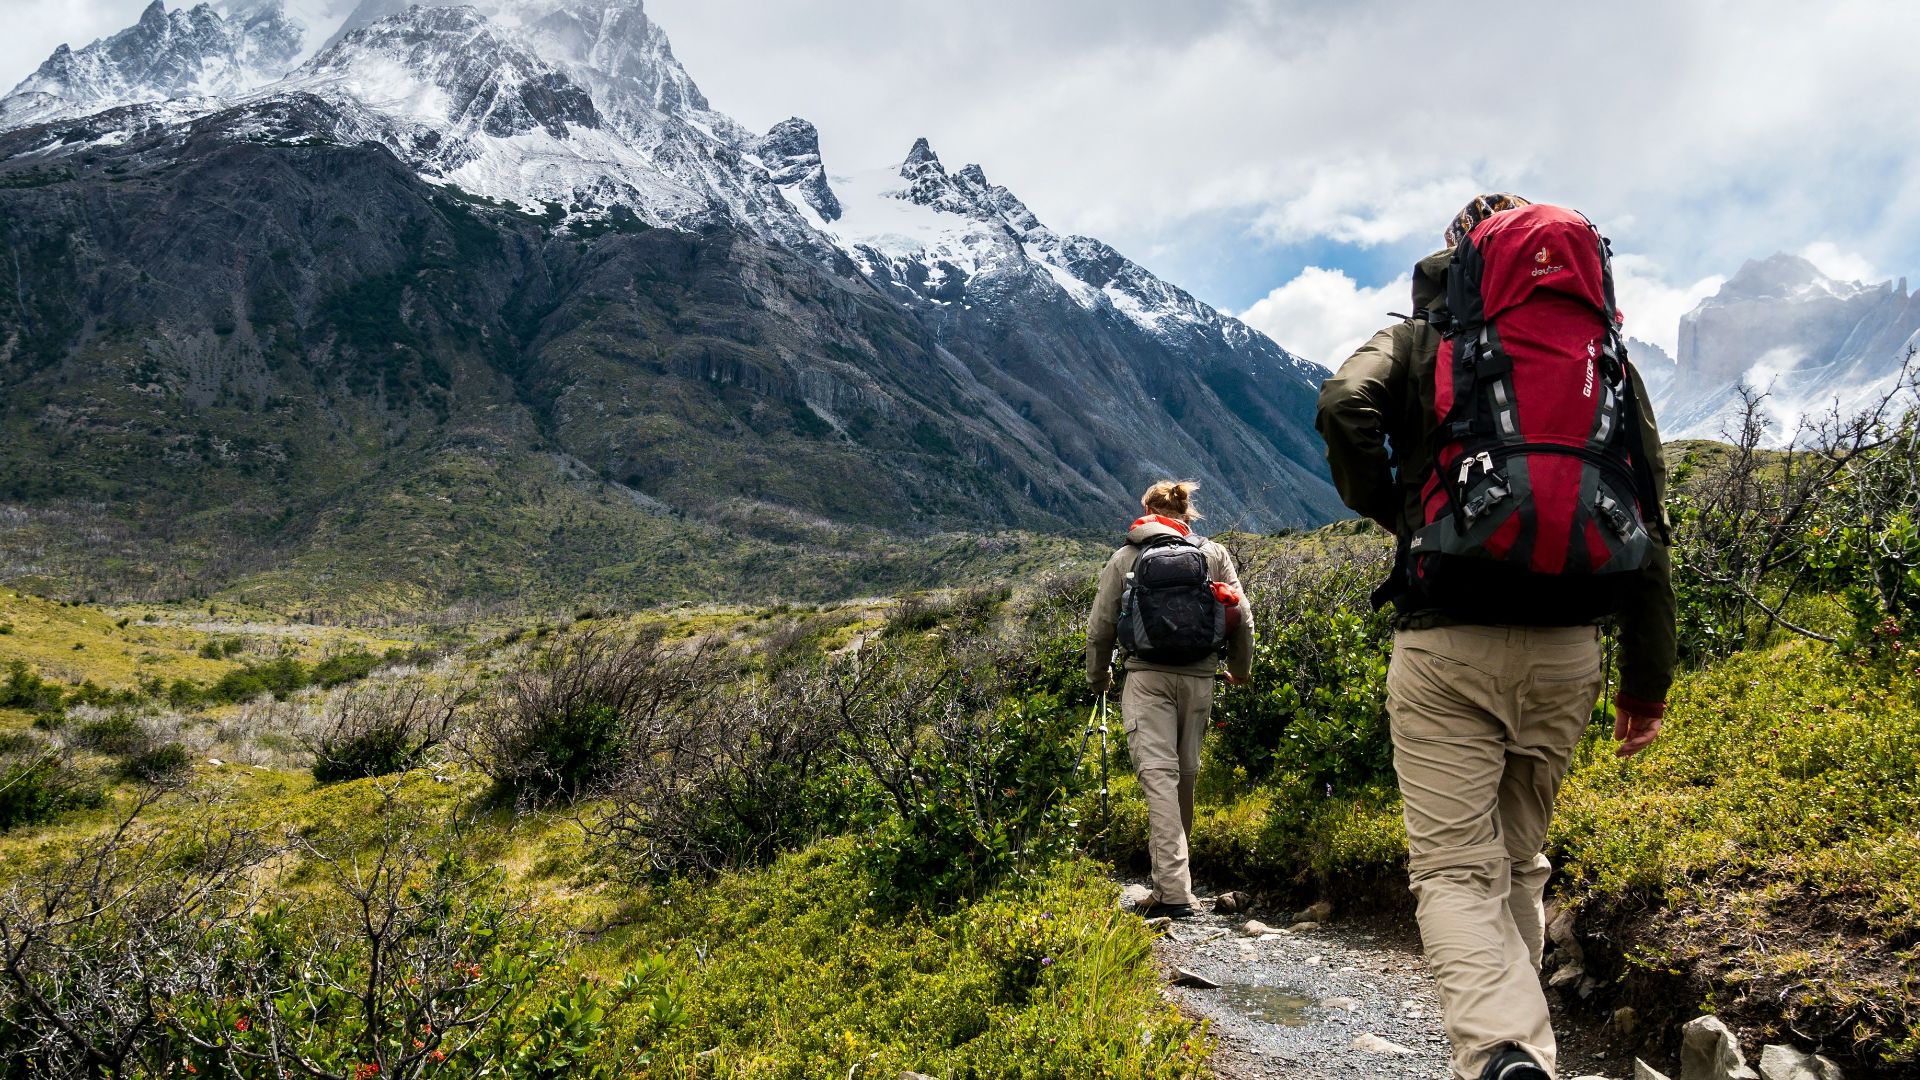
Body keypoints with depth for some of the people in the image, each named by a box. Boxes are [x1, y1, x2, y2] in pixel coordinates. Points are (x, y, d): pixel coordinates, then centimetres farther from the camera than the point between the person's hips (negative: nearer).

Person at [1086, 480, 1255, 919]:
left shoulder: (1125, 558, 9)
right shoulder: (1214, 554, 12)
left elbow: (1100, 626, 10)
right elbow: (1242, 617, 8)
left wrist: (1098, 677, 26)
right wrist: (1241, 668, 25)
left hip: (1147, 677, -2)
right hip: (1199, 678, 2)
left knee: (1158, 774, -9)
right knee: (1185, 775, 13)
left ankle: (1173, 891, -19)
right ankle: (1171, 879, 23)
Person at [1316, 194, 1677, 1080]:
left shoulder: (1418, 342, 7)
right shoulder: (1604, 355, 13)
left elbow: (1345, 404, -16)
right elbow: (1646, 524, 9)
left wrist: (1387, 510, 2)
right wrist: (1648, 676, 13)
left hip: (1447, 643, -3)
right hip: (1566, 650, 4)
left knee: (1454, 869, -3)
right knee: (1519, 861, 19)